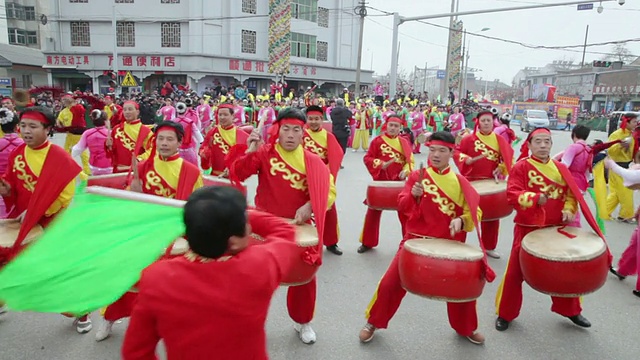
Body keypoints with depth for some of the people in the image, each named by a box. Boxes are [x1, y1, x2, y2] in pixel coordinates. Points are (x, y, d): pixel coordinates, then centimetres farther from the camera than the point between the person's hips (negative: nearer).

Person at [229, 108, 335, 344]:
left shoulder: (312, 161, -4)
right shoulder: (265, 153, -8)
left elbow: (328, 191, -9)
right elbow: (237, 175, -18)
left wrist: (309, 206, -26)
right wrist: (250, 152, -32)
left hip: (298, 226, 2)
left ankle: (303, 322, 35)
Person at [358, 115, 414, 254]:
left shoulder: (404, 142, 3)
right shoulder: (377, 141, -4)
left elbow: (410, 161, 4)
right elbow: (367, 158, -5)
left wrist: (405, 171, -15)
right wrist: (380, 164, -19)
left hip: (399, 181, 1)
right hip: (381, 181, -1)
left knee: (405, 212, 7)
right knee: (373, 211, 8)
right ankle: (367, 242, 23)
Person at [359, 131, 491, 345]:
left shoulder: (460, 182, 1)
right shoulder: (417, 176, -3)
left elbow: (473, 212, 1)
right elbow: (402, 207, -12)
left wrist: (461, 220, -20)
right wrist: (413, 195, -32)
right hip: (415, 239, -1)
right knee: (391, 283, -3)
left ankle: (466, 329, 36)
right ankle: (373, 323, 21)